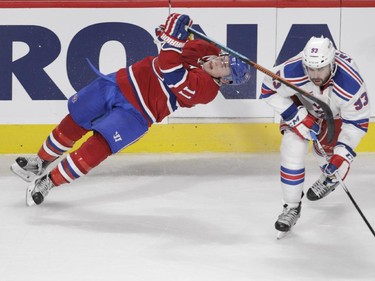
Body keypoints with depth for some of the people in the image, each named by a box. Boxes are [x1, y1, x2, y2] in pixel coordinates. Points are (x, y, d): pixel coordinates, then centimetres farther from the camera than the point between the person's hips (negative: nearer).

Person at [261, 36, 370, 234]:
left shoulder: (351, 84, -41)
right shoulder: (292, 73, -40)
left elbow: (357, 121, -27)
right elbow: (269, 90, -20)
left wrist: (342, 153, -32)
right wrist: (297, 116, -25)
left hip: (337, 111, 0)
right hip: (302, 103, 0)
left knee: (326, 148, 4)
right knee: (293, 146, -14)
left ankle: (331, 177, 43)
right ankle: (291, 207, -1)